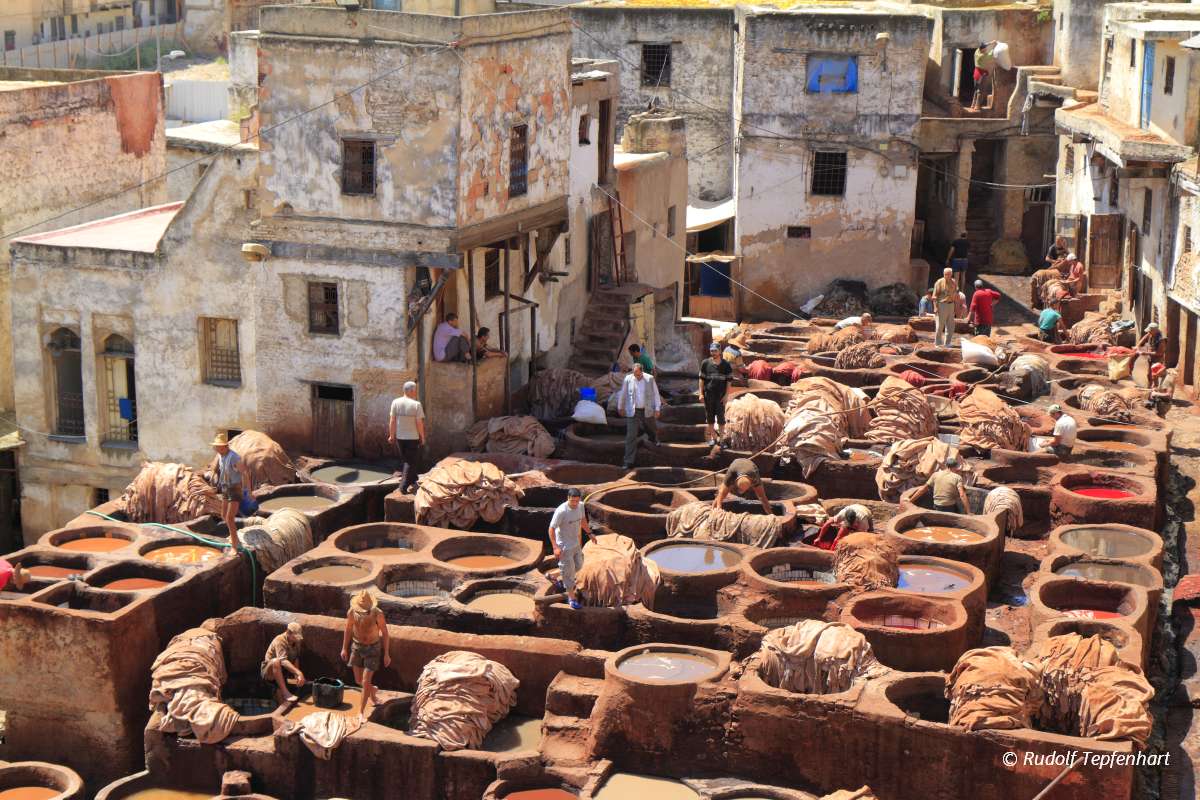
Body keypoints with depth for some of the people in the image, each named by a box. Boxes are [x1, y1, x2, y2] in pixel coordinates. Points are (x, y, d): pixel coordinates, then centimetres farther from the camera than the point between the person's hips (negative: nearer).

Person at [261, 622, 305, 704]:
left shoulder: (297, 642, 0)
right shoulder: (280, 641, -24)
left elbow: (296, 659, -2)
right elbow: (283, 661, -37)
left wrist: (297, 675, -20)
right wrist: (298, 672, -47)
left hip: (283, 672, 7)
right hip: (269, 671, -7)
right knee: (276, 661, -38)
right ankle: (285, 693, -38)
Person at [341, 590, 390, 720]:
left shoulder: (377, 614, -24)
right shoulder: (352, 612, -16)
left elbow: (384, 633, -12)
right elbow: (348, 630, 2)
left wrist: (386, 654, -7)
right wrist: (344, 648, 8)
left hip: (372, 648, -3)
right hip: (357, 647, 3)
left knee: (365, 682, -5)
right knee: (359, 680, 13)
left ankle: (360, 713, 6)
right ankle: (372, 690, 46)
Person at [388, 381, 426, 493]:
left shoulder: (395, 402, -5)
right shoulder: (416, 404, -14)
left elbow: (392, 421, -3)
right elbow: (420, 423, -12)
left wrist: (391, 435, 7)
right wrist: (423, 437, -1)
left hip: (399, 437, 4)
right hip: (413, 437, -4)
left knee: (404, 460, 20)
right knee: (411, 462, 4)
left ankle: (412, 481, 32)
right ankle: (404, 486, -4)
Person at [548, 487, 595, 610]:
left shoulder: (581, 506, -6)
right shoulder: (561, 511, -28)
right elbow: (551, 528, -23)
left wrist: (589, 533, 20)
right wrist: (555, 547, -29)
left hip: (576, 543, 7)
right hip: (564, 546, -7)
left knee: (578, 565, 21)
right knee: (568, 570, 1)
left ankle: (564, 581, 46)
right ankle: (571, 597, 13)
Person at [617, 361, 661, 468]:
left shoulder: (650, 379, -7)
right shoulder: (628, 379, -5)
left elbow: (656, 394, -1)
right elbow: (623, 394, 8)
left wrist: (657, 408, -4)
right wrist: (620, 407, 16)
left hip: (647, 411, 1)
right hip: (633, 412, -1)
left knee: (653, 429, 23)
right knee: (631, 436, -7)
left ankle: (654, 440, 60)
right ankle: (629, 462, -7)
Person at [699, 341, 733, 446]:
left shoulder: (726, 365, 0)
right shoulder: (705, 363, 3)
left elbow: (729, 381, 2)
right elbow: (702, 379, 7)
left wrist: (726, 395, -5)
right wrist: (701, 394, 0)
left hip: (720, 395, -2)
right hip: (708, 395, 2)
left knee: (721, 417, -3)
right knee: (710, 417, 7)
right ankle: (712, 438, 16)